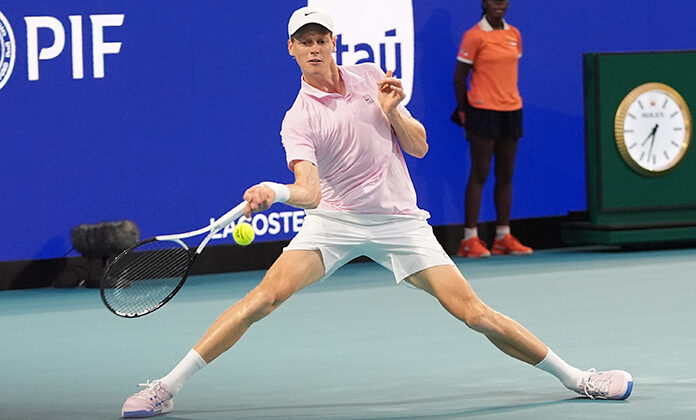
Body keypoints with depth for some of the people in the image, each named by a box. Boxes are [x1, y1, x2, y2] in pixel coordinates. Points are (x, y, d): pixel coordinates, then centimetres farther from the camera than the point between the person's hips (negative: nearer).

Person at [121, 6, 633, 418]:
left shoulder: (371, 78, 0)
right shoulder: (298, 120, -10)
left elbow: (419, 146, 4)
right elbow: (310, 191, -24)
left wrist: (393, 113, -15)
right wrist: (274, 193, -45)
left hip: (398, 221, 1)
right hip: (333, 220, -1)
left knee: (475, 313, -7)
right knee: (265, 296, -19)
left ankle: (573, 377, 8)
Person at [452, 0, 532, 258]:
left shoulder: (514, 35, 10)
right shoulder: (474, 36, -7)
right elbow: (459, 77, -4)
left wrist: (508, 98, 14)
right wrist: (464, 112, -6)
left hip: (512, 111, 6)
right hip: (483, 111, -6)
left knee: (506, 175, 8)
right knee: (479, 174, -6)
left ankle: (503, 237, 13)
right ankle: (470, 239, -3)